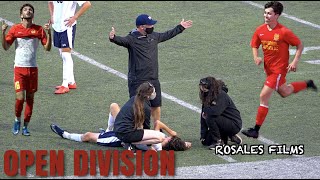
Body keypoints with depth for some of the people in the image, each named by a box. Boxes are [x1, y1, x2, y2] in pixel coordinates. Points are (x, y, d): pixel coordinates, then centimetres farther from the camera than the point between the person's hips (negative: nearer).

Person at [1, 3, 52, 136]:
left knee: (30, 98, 4)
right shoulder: (15, 29, 1)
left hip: (33, 68, 2)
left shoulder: (39, 30, 4)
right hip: (19, 68, -2)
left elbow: (47, 48, 1)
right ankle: (17, 119, 15)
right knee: (20, 98, -11)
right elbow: (6, 47, 1)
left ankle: (25, 126, 15)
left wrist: (49, 33, -13)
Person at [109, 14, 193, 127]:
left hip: (153, 80, 7)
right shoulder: (132, 39, -13)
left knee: (156, 106, 15)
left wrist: (180, 27, 36)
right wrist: (113, 38, -55)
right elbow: (122, 41, -32)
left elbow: (167, 35, 27)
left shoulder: (154, 36, 9)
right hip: (137, 81, -7)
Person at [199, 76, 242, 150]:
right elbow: (203, 116, -1)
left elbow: (216, 111, -40)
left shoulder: (222, 96, -23)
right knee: (206, 141, 0)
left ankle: (217, 141, -14)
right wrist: (203, 135, -5)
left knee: (210, 118, -29)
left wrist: (205, 110, -19)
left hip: (234, 124, -8)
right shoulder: (207, 97, 0)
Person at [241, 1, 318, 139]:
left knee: (264, 96, -14)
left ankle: (256, 130, -9)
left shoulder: (284, 32, -20)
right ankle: (308, 84, 52)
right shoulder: (260, 30, -5)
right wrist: (256, 57, -10)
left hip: (279, 69, -7)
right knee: (284, 93, 27)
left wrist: (295, 62, -18)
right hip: (268, 68, 7)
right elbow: (255, 46, 10)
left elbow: (299, 45, -9)